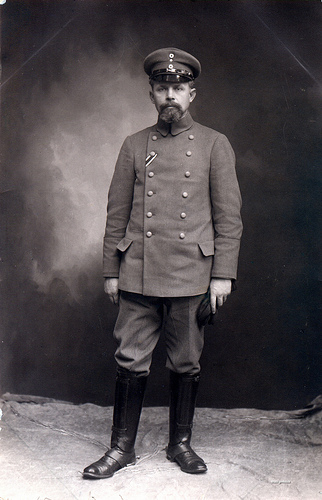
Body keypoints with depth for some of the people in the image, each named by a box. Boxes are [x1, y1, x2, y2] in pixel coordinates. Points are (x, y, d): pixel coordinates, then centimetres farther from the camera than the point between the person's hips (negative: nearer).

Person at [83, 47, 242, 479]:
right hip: (138, 275, 1)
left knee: (186, 364, 9)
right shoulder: (134, 145, 8)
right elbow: (117, 213, 9)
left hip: (190, 276, -1)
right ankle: (122, 448, 19)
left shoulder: (214, 144, 4)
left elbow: (228, 216, 2)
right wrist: (111, 271, 6)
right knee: (131, 361, 5)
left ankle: (181, 443, 27)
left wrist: (223, 274, -4)